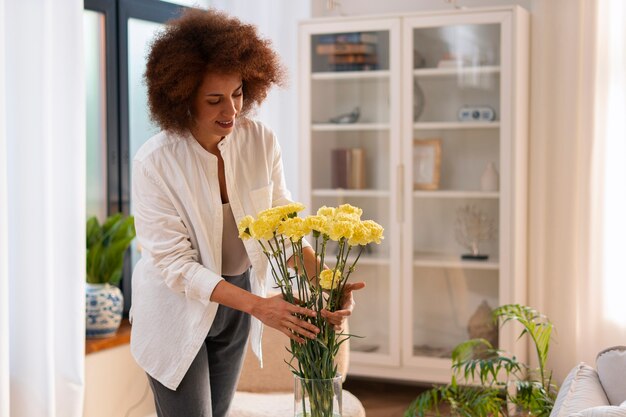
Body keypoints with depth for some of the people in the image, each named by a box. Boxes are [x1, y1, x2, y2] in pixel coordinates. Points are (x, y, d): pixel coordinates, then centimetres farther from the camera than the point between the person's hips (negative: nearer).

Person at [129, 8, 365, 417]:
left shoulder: (261, 141, -12)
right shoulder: (155, 163, -23)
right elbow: (175, 265, -24)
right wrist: (257, 304, -33)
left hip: (237, 301, 4)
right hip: (179, 308, -4)